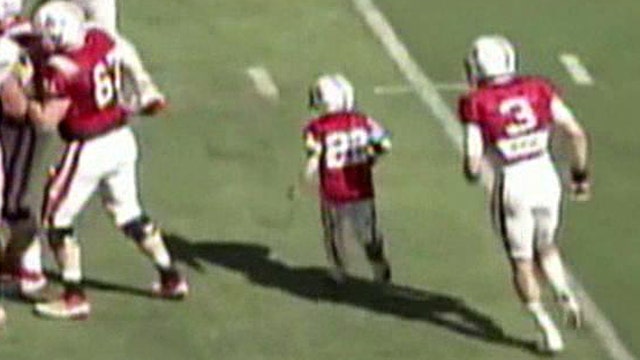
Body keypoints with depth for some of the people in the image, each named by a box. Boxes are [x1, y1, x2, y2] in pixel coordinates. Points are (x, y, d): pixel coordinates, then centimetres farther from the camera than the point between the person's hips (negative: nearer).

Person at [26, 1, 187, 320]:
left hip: (88, 150, -7)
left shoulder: (63, 69, -24)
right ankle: (171, 279, 31)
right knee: (129, 213, 24)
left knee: (57, 220, 8)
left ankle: (75, 297, 7)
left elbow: (47, 120, -22)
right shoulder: (102, 41, -4)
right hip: (122, 139, 7)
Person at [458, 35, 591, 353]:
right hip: (546, 176, 3)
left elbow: (473, 162, -13)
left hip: (512, 184, -3)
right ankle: (565, 294, 3)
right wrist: (580, 174, 13)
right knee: (545, 247, 27)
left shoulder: (476, 104, -10)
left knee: (522, 262, 14)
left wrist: (472, 173, 11)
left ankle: (548, 328, 9)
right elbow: (576, 134, -1)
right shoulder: (538, 90, -1)